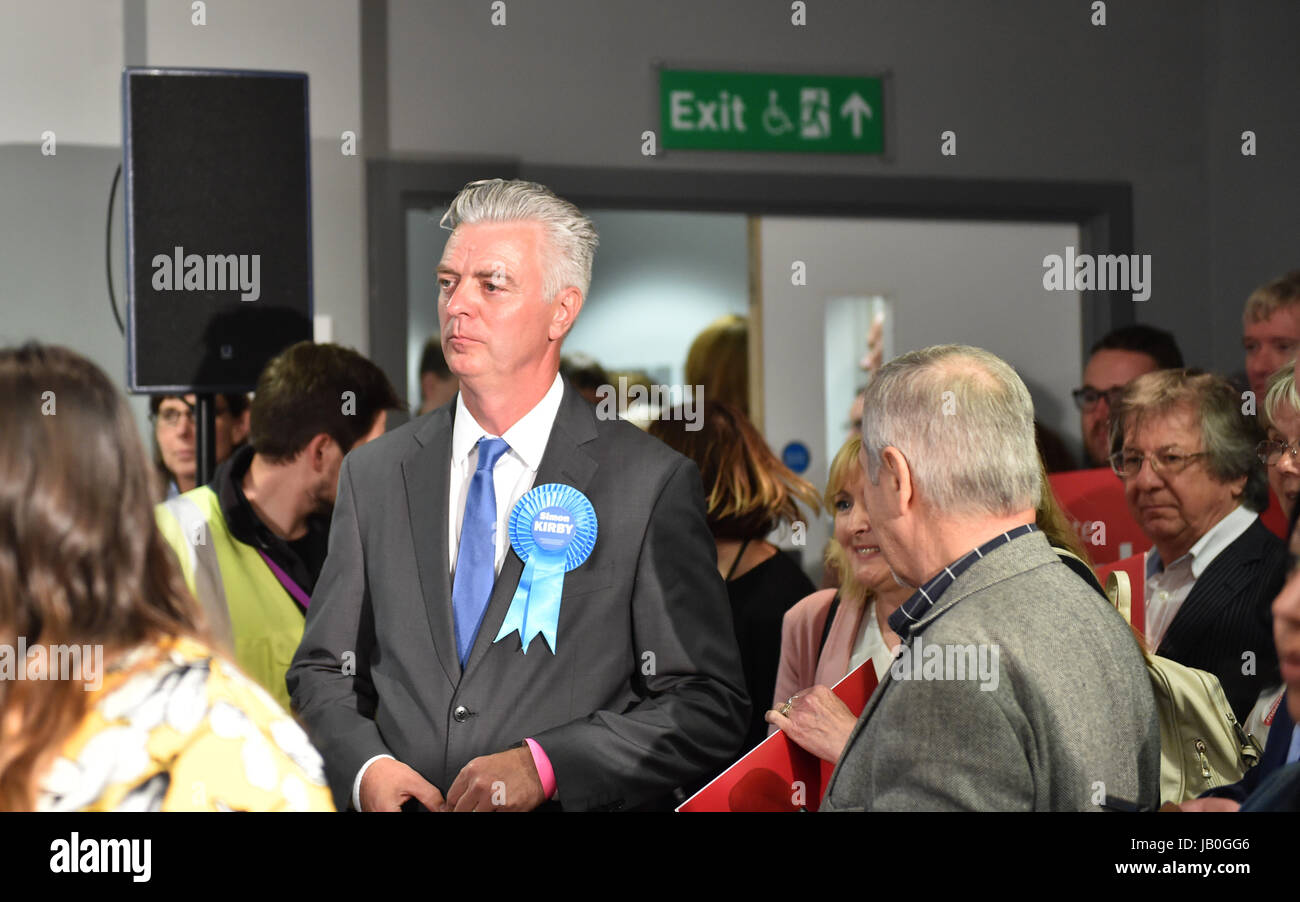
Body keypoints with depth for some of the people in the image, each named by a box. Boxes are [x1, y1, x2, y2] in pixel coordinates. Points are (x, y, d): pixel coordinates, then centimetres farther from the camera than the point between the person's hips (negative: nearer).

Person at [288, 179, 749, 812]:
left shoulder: (652, 484, -1)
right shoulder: (374, 475, 10)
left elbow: (709, 710, -3)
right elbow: (321, 672, 14)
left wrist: (543, 764, -12)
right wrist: (363, 766, -4)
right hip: (402, 808, 4)